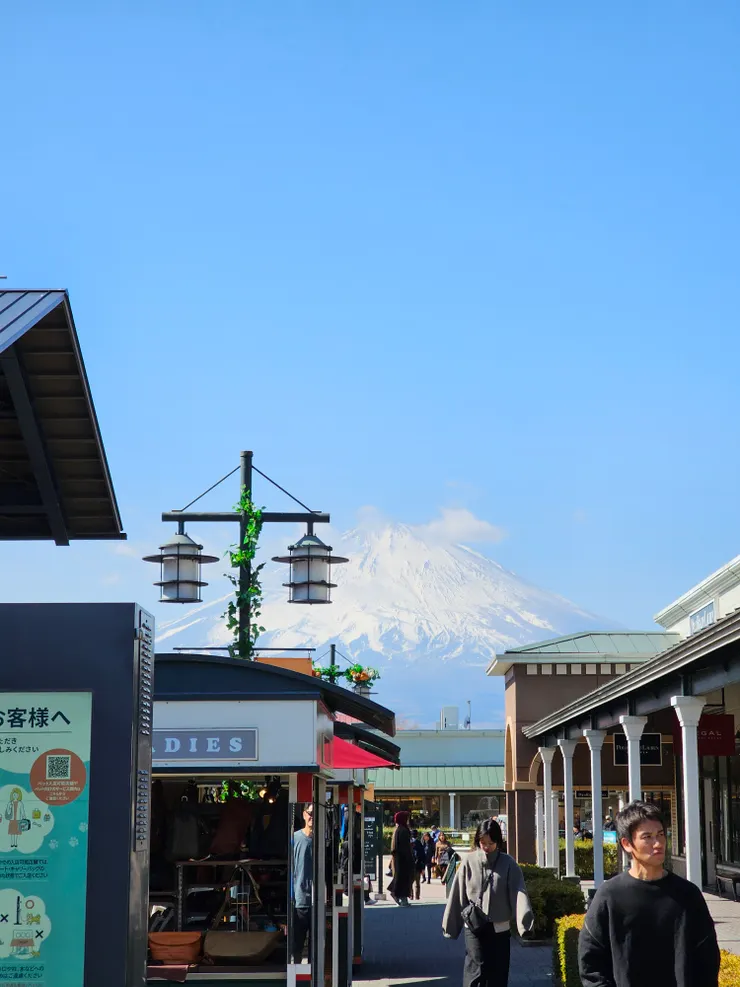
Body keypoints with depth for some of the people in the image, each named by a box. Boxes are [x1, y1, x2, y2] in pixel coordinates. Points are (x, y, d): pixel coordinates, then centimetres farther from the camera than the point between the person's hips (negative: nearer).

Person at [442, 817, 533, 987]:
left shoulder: (508, 864, -2)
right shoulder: (469, 862, -1)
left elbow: (518, 893, -13)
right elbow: (457, 894, 2)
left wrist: (525, 919, -29)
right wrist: (450, 924, 3)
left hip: (500, 928, 1)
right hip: (474, 927, -1)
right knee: (477, 969, -11)